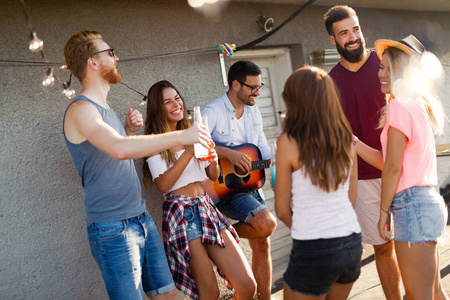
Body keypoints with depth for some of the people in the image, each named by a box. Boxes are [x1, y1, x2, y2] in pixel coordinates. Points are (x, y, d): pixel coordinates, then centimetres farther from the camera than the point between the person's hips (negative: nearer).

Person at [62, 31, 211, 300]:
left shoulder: (106, 108, 16)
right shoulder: (80, 109, -14)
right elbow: (120, 149, -32)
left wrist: (130, 131, 7)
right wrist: (181, 136, -29)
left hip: (142, 218, 9)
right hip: (113, 228, -9)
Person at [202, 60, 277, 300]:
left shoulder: (253, 111, 9)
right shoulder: (213, 111, -15)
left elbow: (264, 150, 16)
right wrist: (228, 153, -34)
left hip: (250, 184, 8)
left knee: (262, 245, 8)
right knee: (266, 224, -26)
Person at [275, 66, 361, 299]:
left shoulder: (289, 142, -11)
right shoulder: (345, 138, 3)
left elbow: (282, 210, -3)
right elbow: (351, 199, 11)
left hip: (313, 252, -6)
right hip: (352, 244, 6)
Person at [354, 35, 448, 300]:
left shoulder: (400, 106, -12)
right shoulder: (419, 105, 15)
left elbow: (393, 167, -14)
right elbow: (385, 161, 12)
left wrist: (384, 210, -6)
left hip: (412, 207, -10)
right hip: (428, 201, 10)